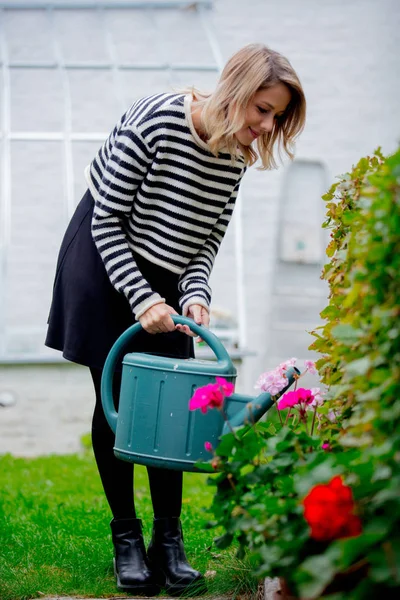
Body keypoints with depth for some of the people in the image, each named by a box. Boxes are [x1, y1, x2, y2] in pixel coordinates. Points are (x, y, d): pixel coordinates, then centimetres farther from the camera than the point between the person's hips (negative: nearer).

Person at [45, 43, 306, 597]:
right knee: (116, 400, -5)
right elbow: (107, 222, -20)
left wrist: (194, 295, -16)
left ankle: (169, 539, 5)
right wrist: (141, 299, -24)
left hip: (165, 278, 5)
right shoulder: (154, 123, -26)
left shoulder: (236, 153, -6)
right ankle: (126, 537, 6)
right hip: (104, 265, -5)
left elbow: (208, 239, 2)